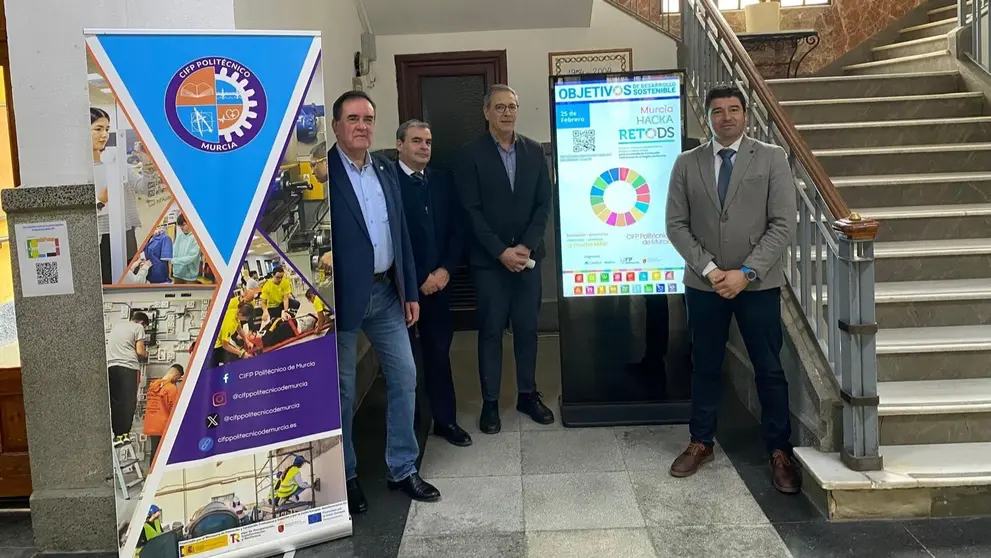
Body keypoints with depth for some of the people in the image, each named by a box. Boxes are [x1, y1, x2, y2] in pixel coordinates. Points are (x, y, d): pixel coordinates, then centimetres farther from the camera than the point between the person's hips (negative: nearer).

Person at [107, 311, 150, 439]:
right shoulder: (138, 327, 5)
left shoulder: (117, 326, 25)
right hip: (128, 367, -6)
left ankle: (117, 434, 10)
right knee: (128, 402, -2)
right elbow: (140, 352, -3)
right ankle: (124, 434, -4)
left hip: (111, 366, 6)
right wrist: (146, 355, 18)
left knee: (115, 402, 9)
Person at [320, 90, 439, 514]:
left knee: (404, 378, 10)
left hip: (386, 293, 6)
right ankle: (345, 476, 25)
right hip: (343, 296, -6)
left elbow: (401, 233, 12)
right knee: (342, 390, 7)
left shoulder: (386, 170, 9)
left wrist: (410, 292, 10)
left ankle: (402, 469, 25)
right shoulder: (322, 173, -10)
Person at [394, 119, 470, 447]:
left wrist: (446, 269, -4)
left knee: (439, 351, 11)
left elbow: (457, 228, 10)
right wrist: (418, 278, -12)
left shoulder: (440, 181, 11)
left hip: (438, 281, 5)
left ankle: (445, 419, 22)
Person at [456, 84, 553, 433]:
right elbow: (471, 211, -9)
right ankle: (490, 402, 13)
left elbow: (544, 203, 3)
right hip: (489, 260, -3)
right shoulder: (472, 154, -4)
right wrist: (501, 251, -14)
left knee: (527, 329, 10)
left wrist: (527, 246, -9)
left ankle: (527, 394, 23)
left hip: (528, 256, 3)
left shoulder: (535, 151, 6)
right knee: (491, 332, 4)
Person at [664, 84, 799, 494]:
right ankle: (701, 443, 26)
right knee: (705, 367, 12)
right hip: (704, 284, 2)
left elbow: (783, 223, -7)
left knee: (769, 369, 5)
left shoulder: (771, 158, -1)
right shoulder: (687, 164, 4)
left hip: (758, 283, -1)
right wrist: (709, 269, -11)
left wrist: (746, 272, -15)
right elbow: (676, 225, 1)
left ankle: (779, 450, 18)